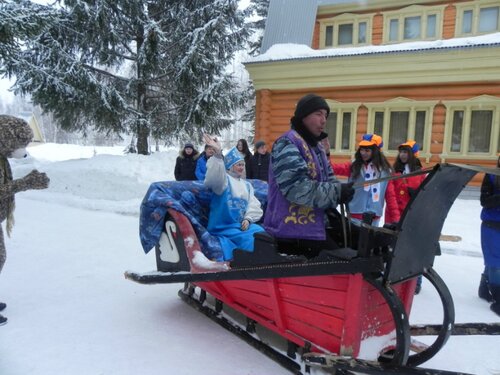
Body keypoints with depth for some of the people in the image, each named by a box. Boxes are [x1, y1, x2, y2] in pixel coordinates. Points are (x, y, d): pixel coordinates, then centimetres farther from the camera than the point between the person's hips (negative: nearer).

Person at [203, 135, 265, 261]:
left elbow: (254, 205, 11)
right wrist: (218, 154, -39)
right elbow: (215, 178, -25)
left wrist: (248, 219, -9)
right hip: (224, 226, -6)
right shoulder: (223, 180, 2)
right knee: (250, 239, -28)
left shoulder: (247, 184, 22)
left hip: (243, 224, 6)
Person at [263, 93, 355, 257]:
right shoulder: (288, 144, -15)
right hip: (293, 233, -10)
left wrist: (341, 189, -6)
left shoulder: (316, 146, 18)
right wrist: (337, 192, -19)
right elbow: (298, 188, -25)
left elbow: (329, 180, 17)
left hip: (315, 228, 10)